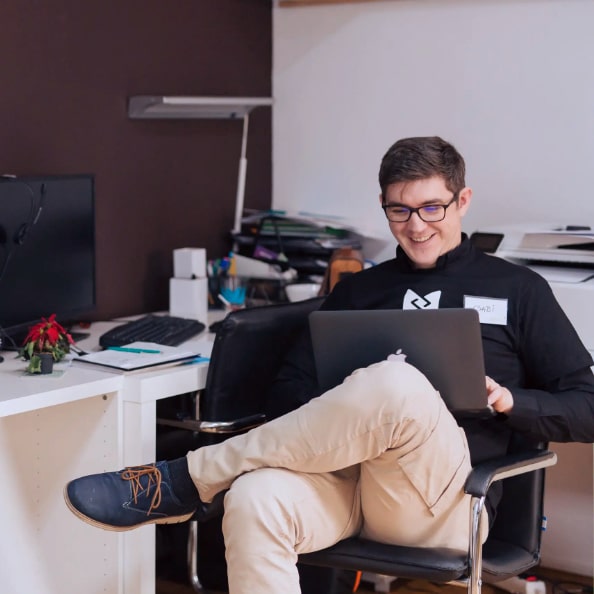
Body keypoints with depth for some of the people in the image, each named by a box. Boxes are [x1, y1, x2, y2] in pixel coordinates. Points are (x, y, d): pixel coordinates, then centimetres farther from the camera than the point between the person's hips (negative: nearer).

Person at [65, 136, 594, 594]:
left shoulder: (518, 290, 14)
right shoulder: (357, 291, 22)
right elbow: (290, 392, 16)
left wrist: (509, 400, -8)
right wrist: (335, 417, -7)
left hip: (444, 501, -2)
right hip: (342, 475, 3)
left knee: (395, 384, -36)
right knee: (255, 499, -34)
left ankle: (187, 480, -21)